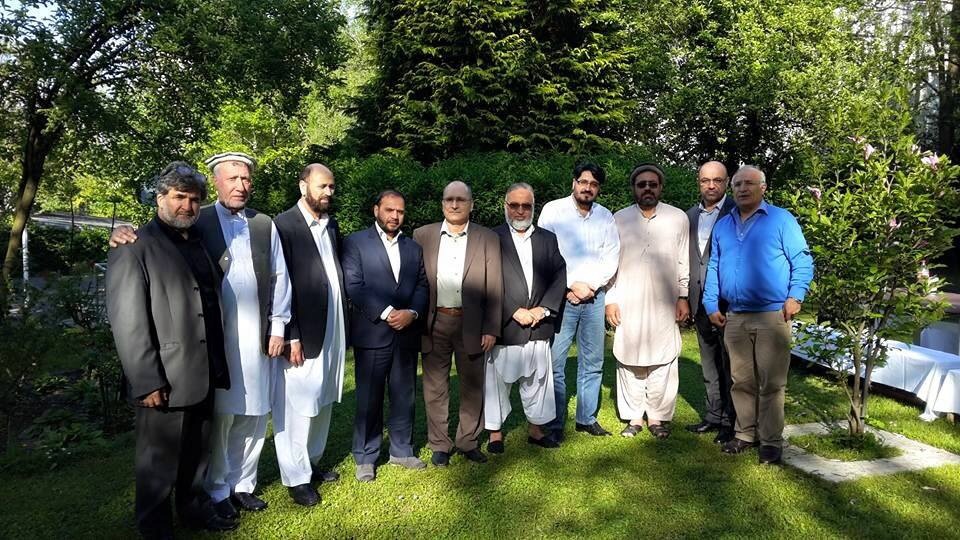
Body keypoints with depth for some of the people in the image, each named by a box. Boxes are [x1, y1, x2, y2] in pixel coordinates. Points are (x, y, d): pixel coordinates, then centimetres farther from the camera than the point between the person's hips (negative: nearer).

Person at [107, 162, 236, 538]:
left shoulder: (198, 245, 13)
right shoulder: (135, 247, -10)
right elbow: (127, 321, -16)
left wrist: (218, 366, 12)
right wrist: (147, 382, -19)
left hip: (203, 377, 6)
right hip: (165, 381, -6)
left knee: (197, 453, 20)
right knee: (159, 461, 11)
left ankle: (195, 508, 39)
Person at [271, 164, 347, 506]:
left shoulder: (332, 225, 11)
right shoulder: (284, 225, -10)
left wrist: (345, 324, 9)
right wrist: (291, 337, -16)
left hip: (333, 330, 7)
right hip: (302, 334, -7)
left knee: (322, 401, 17)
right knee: (298, 405, 3)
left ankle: (312, 460, 33)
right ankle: (296, 477, 18)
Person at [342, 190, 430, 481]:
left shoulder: (413, 248, 14)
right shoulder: (355, 242, 0)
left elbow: (422, 286, 9)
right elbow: (353, 286, -10)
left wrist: (411, 313, -10)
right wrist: (387, 312, -16)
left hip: (407, 334, 4)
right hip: (371, 334, -4)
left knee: (404, 396, 12)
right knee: (369, 399, 5)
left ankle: (402, 450, 27)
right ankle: (365, 458, 19)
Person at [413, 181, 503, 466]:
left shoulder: (488, 238, 0)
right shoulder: (423, 235, 3)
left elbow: (495, 289, -1)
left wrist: (491, 329, -6)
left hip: (472, 324, 0)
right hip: (434, 324, 1)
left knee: (472, 387, 11)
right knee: (435, 387, 10)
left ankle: (469, 442, 29)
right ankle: (440, 444, 26)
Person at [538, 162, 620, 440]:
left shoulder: (606, 217, 11)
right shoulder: (553, 210, 0)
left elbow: (611, 258, 6)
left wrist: (589, 286, -7)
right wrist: (573, 285, -9)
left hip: (594, 296, 4)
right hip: (561, 296, -4)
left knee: (593, 363, 10)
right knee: (555, 364, -5)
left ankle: (587, 418, 23)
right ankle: (555, 425, 7)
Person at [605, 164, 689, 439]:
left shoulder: (678, 218, 5)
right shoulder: (620, 219, 5)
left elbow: (684, 262, 6)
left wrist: (684, 297, 1)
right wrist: (610, 300, 0)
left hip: (664, 305, 0)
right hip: (628, 305, 1)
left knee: (662, 363, 2)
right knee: (629, 362, 4)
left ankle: (657, 417, 17)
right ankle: (634, 417, 17)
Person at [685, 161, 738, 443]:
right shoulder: (691, 215, 11)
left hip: (728, 301, -5)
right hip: (700, 302, 6)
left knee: (730, 364, 4)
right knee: (709, 364, 14)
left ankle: (731, 421, 16)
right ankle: (714, 416, 26)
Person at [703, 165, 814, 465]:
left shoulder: (781, 220, 0)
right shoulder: (722, 226, 14)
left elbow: (802, 260, -2)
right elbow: (713, 268, 16)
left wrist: (795, 296, -14)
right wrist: (711, 305, 9)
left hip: (772, 316, -4)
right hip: (735, 317, 5)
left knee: (771, 383, 0)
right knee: (741, 381, 12)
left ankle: (771, 441, 11)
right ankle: (745, 433, 24)